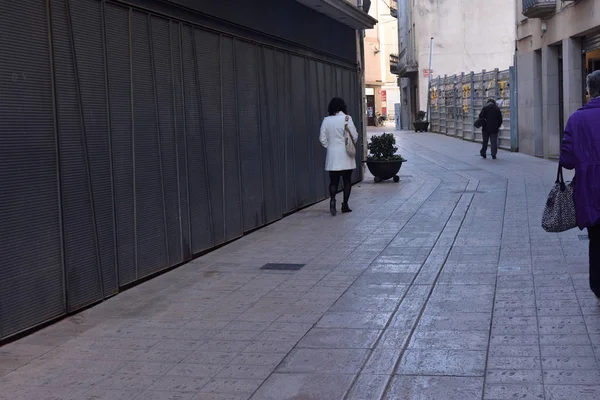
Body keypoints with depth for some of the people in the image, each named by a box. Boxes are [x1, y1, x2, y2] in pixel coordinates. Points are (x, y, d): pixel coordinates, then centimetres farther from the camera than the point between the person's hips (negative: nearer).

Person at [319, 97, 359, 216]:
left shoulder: (326, 120, 0)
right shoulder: (346, 118, -8)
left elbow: (322, 138, 0)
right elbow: (354, 136, -7)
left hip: (332, 156, 2)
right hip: (345, 155, -2)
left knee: (333, 181, 6)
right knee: (347, 180, 9)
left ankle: (332, 199, -18)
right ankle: (345, 205, 12)